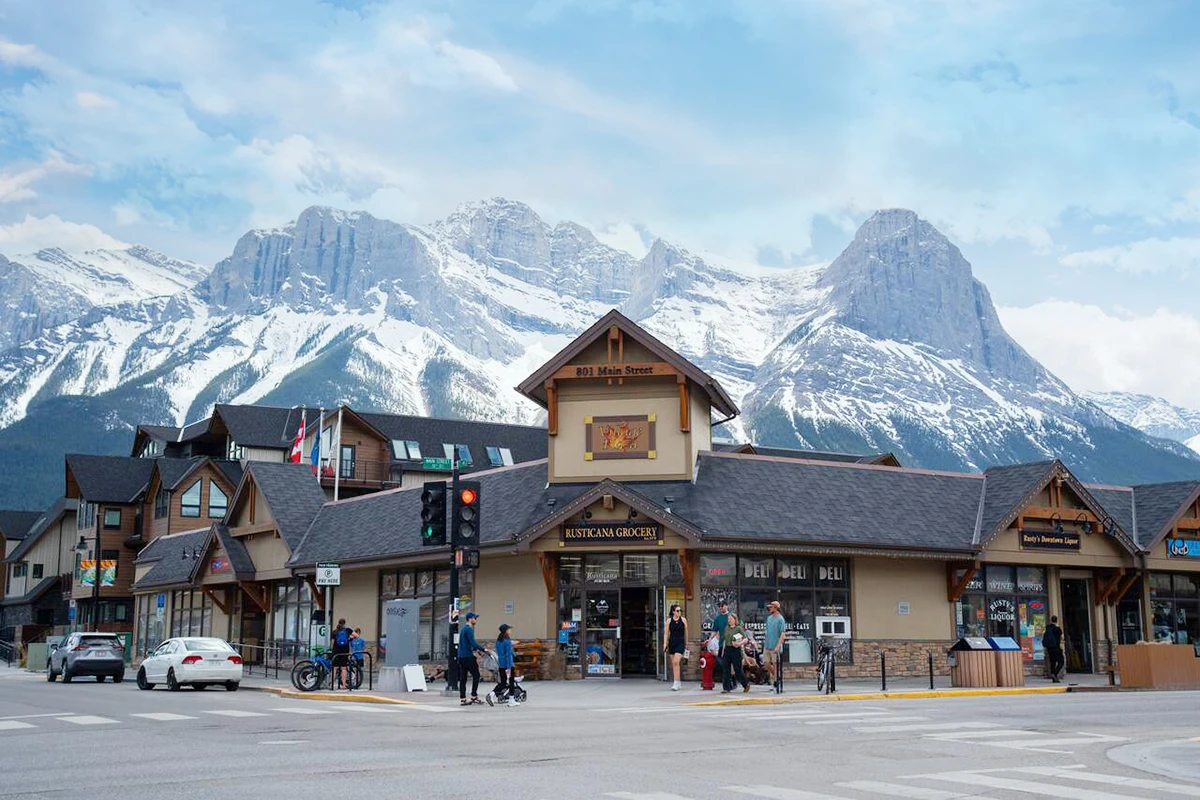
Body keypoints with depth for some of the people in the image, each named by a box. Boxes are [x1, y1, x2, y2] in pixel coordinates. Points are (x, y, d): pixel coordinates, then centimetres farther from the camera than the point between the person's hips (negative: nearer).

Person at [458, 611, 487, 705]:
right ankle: (474, 696, -4)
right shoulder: (469, 629, -12)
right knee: (476, 676, -3)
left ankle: (462, 699, 5)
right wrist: (483, 650, -15)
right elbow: (473, 643, -20)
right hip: (468, 656, -9)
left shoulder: (463, 629, 19)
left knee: (463, 678, 6)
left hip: (461, 656, 9)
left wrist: (476, 650, 25)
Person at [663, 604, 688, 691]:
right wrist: (665, 643, -6)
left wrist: (686, 644, 14)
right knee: (673, 664, 8)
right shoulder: (669, 621, 3)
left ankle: (676, 683, -17)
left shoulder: (683, 620, 2)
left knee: (676, 662, -17)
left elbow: (686, 632, 10)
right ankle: (678, 683, 20)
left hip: (680, 643, -3)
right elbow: (666, 633, 4)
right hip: (672, 642, 3)